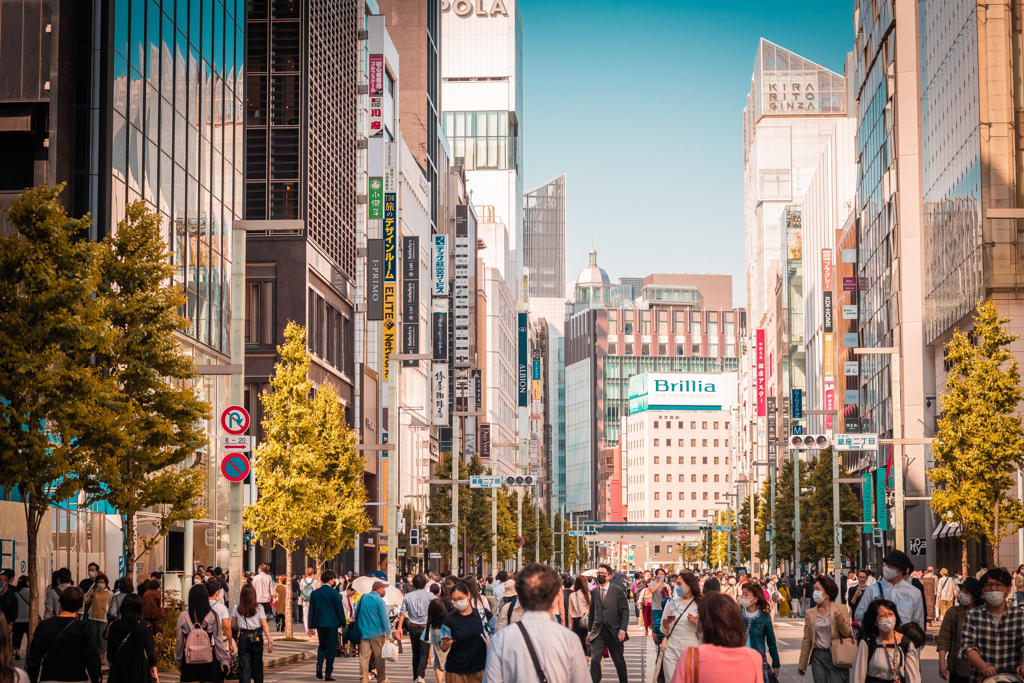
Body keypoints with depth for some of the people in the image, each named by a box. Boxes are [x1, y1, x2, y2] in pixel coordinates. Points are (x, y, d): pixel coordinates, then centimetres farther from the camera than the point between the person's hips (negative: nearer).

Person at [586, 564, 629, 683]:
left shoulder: (618, 591, -1)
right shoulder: (593, 593, 9)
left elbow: (625, 611, -4)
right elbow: (592, 613, 13)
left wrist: (622, 630, -14)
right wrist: (590, 631, 9)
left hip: (614, 632, -2)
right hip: (598, 632, 2)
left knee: (619, 661, 10)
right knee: (594, 660, -12)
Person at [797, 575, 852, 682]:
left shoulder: (841, 609, 0)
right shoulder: (810, 613, 7)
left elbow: (847, 634, 1)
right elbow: (806, 640, 9)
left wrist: (841, 621, -18)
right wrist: (802, 664, 8)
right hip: (817, 656, 3)